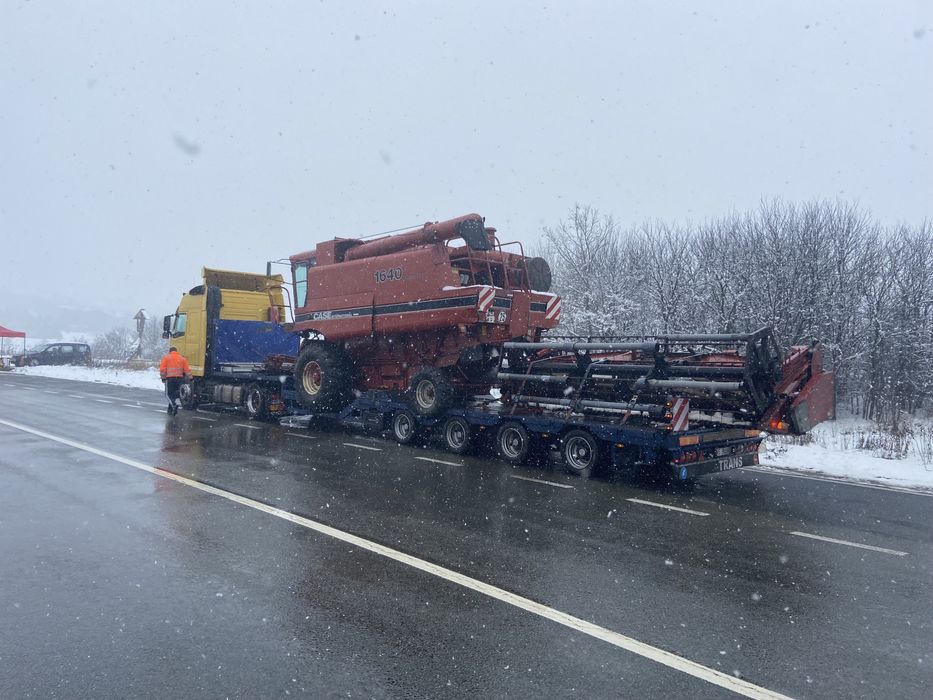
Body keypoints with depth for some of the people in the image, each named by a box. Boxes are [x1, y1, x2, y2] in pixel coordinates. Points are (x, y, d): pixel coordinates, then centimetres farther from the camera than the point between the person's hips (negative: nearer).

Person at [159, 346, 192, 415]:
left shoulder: (166, 357, 4)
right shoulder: (182, 358, 11)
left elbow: (162, 369, -3)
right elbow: (187, 370, 4)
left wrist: (163, 377, 3)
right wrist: (189, 378, 4)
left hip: (170, 378, -3)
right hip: (179, 378, 3)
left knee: (169, 394, 0)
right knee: (176, 394, 11)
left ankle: (174, 404, -24)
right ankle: (171, 410, 9)